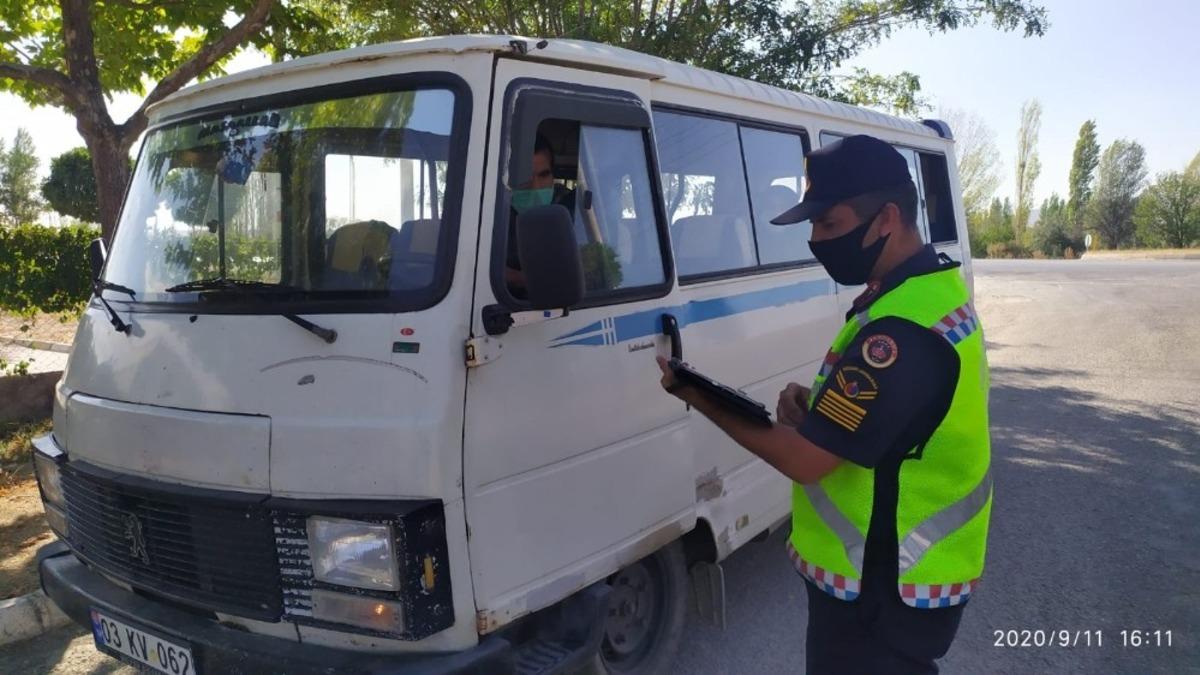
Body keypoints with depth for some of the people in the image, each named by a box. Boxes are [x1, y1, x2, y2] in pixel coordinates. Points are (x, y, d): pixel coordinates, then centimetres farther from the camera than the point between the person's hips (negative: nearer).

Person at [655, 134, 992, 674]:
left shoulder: (904, 329, -29)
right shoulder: (933, 287, 5)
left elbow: (804, 460, -26)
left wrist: (701, 399, -14)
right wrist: (817, 405, -4)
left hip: (885, 586, -10)